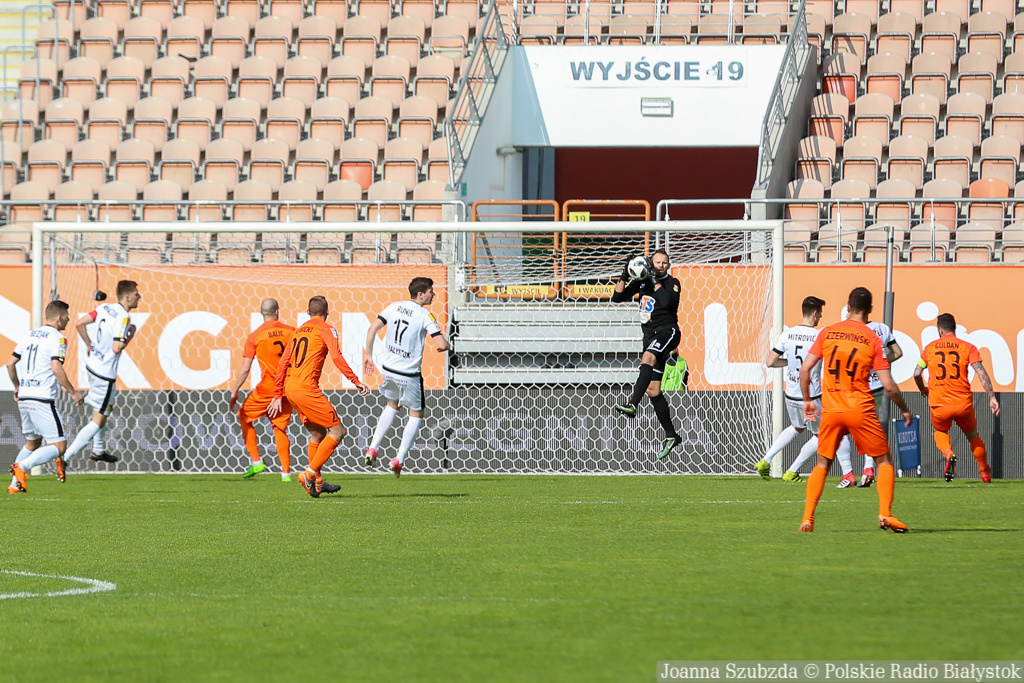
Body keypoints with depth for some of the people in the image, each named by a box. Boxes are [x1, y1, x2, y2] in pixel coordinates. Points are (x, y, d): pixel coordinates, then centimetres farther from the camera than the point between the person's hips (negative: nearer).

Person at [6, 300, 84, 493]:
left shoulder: (30, 335, 15)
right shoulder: (57, 338, -8)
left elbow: (10, 363, 17)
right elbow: (56, 369, -19)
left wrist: (17, 387, 32)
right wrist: (73, 393, -10)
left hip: (24, 398, 8)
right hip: (42, 400, -8)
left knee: (32, 443, 23)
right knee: (58, 446, -5)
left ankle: (15, 484, 15)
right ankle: (22, 467, -22)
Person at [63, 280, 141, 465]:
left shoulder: (104, 308, 2)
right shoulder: (123, 317, -22)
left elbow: (79, 323, 5)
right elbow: (116, 348, -27)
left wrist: (89, 345, 15)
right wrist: (130, 335, -11)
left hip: (92, 365, 9)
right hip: (105, 373, -9)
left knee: (107, 407, 29)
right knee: (99, 420, 0)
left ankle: (98, 451, 40)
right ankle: (65, 457, -7)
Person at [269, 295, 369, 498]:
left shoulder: (298, 331, 21)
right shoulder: (326, 330, 0)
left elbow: (283, 364, 19)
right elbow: (336, 357, -15)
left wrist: (278, 396, 23)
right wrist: (356, 381, -15)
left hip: (289, 388, 8)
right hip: (306, 388, -8)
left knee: (318, 433, 19)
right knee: (337, 430, -4)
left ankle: (317, 482, 20)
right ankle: (310, 474, -10)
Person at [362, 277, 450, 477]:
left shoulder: (394, 307, 1)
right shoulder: (425, 316, -15)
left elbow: (372, 329, -1)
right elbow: (442, 344, -20)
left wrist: (368, 356, 9)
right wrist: (446, 345, 4)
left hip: (388, 369, 5)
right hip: (409, 374, -5)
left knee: (392, 405, 29)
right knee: (416, 415, 12)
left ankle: (373, 447, 20)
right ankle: (399, 459, 5)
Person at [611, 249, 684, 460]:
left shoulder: (672, 283, 0)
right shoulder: (642, 282, 15)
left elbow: (667, 301, -20)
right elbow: (617, 297, 10)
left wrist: (655, 280, -15)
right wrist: (624, 276, -4)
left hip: (667, 331, -6)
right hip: (650, 337, 6)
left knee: (648, 357, -37)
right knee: (653, 391, 2)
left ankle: (632, 404, -52)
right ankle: (671, 435, 10)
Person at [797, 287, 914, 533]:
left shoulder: (827, 333, 3)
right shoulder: (873, 340, -3)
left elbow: (805, 369, 2)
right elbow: (888, 386, -5)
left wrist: (807, 400, 17)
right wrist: (905, 410, 10)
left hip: (830, 411, 2)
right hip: (861, 411, -2)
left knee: (822, 463, 14)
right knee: (884, 461, 10)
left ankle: (807, 518, 4)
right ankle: (885, 514, -4)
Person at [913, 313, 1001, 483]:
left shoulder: (930, 348, 5)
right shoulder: (967, 347, 1)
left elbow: (917, 373, 5)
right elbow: (981, 373, -9)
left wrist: (923, 389, 25)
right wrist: (992, 397, -7)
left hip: (939, 405, 0)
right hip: (963, 403, 0)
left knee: (940, 432, 27)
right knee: (973, 435, 24)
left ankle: (948, 454, -5)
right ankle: (985, 473, 32)